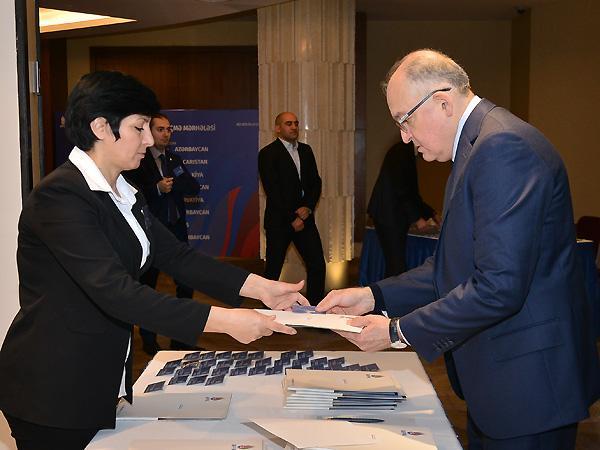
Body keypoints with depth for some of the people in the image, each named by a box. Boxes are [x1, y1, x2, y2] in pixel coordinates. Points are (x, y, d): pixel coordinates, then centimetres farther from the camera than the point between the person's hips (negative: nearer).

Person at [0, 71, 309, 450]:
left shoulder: (125, 195, 9)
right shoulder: (60, 196, -20)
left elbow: (176, 256, 5)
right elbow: (116, 292, -28)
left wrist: (261, 286, -6)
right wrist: (224, 321, -31)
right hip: (52, 392, -8)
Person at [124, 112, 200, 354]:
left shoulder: (174, 159, 13)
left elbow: (194, 188, 5)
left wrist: (170, 184, -11)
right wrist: (157, 188, -24)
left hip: (176, 229, 6)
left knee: (186, 283, 6)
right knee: (147, 285, 6)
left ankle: (181, 339, 18)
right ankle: (148, 341, 19)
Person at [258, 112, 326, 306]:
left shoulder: (306, 150, 13)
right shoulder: (268, 154, -6)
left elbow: (315, 182, 11)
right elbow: (272, 191, -12)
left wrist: (308, 207, -7)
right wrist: (292, 219, -13)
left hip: (304, 216, 5)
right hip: (279, 220, -5)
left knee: (317, 265, 2)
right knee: (273, 268, 2)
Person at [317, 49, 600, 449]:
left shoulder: (504, 146, -21)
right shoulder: (481, 143, 11)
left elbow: (499, 286, -27)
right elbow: (455, 266, 13)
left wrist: (399, 332, -17)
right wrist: (374, 296, 3)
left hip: (528, 383, -9)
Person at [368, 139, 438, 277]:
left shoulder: (406, 152, 18)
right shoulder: (402, 151, -12)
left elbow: (410, 192, 23)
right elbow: (400, 190, -18)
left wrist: (431, 213, 22)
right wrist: (417, 218, -14)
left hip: (393, 215, 10)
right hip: (389, 216, -10)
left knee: (395, 264, 8)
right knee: (397, 264, -10)